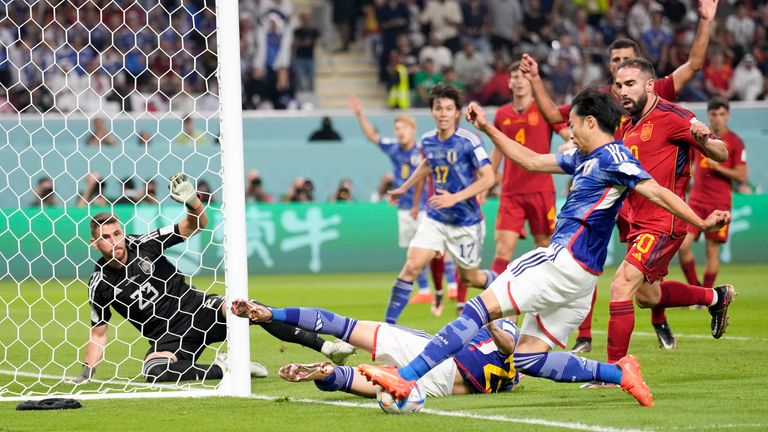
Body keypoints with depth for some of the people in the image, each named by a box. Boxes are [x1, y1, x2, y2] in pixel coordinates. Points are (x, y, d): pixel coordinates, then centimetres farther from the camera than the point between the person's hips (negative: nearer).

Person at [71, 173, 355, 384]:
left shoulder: (143, 245, -2)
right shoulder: (100, 283, -2)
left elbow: (198, 224, 0)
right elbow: (98, 334, 6)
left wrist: (192, 202, -20)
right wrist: (87, 372, -4)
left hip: (197, 309, 1)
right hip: (166, 338, 0)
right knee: (154, 372, -35)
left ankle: (324, 347, -26)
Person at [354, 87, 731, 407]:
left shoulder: (612, 157, -8)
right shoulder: (584, 158, 21)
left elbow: (657, 192, -15)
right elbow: (531, 161, 31)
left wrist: (701, 223, -26)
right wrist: (487, 128, 29)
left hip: (565, 260, -10)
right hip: (579, 276, 10)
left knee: (480, 309, -13)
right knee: (528, 358, 7)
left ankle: (405, 378, -18)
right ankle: (618, 374, 3)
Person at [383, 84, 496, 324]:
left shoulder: (469, 142, -18)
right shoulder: (427, 141, 1)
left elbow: (488, 178, -19)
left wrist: (454, 198, -27)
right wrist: (404, 188, 30)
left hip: (466, 222, -4)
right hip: (436, 218, 4)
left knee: (470, 278, 10)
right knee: (412, 265, -12)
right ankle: (389, 322, -9)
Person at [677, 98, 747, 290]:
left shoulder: (735, 142, -4)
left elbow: (742, 176, -7)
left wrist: (718, 167, -17)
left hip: (720, 202, -3)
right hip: (696, 200, 3)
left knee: (712, 251, -1)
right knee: (683, 245, -10)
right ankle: (694, 288, 8)